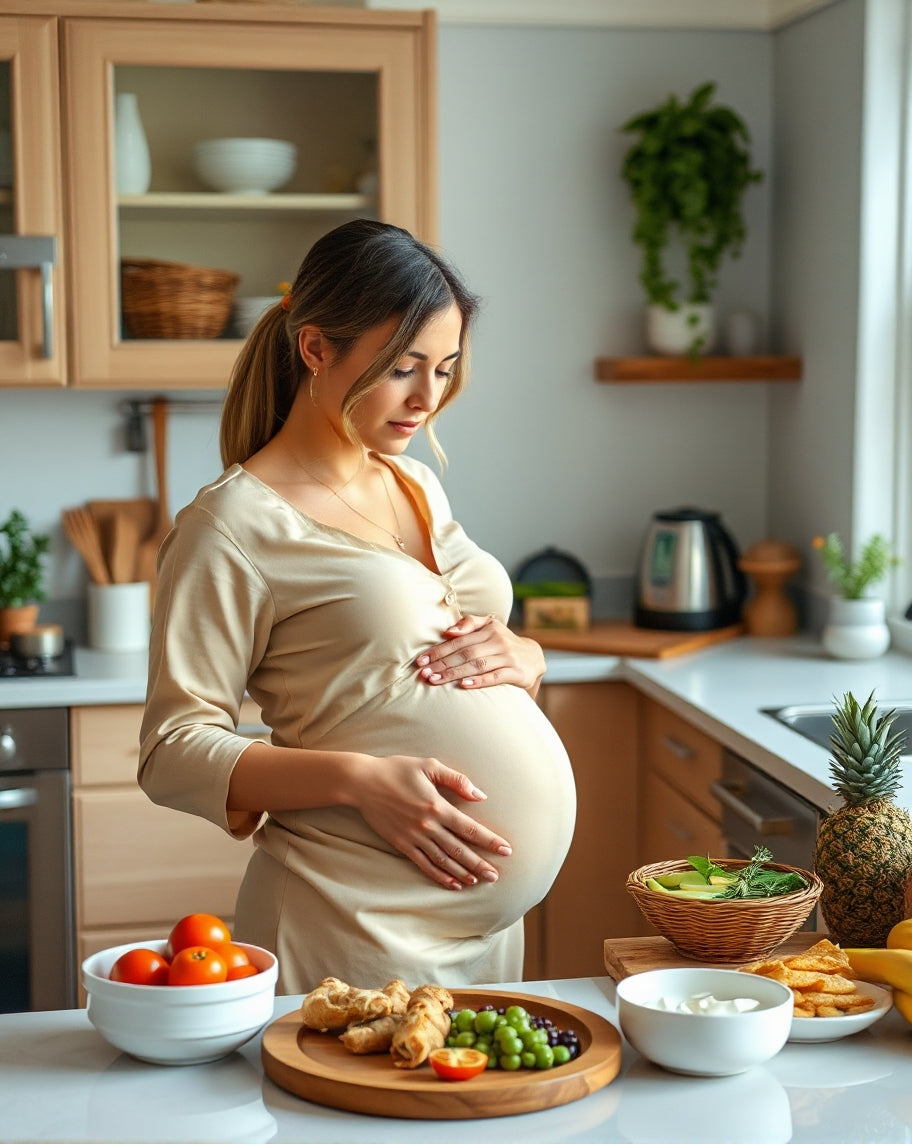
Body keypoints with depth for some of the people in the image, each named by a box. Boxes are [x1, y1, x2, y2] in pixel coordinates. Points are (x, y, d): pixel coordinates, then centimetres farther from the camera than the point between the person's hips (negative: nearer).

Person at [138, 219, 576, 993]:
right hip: (358, 924, -7)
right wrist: (360, 780, -25)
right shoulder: (238, 523, -11)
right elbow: (173, 753, -13)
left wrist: (521, 659, -3)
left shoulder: (417, 486, 12)